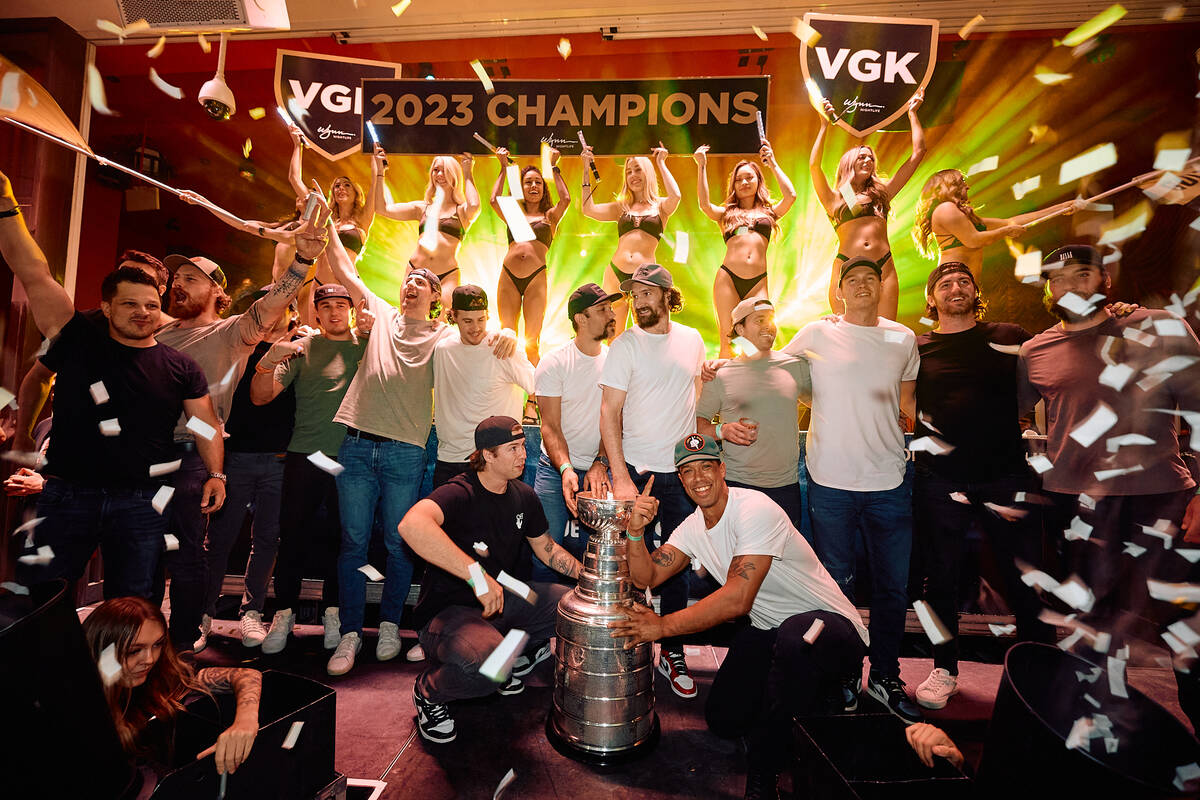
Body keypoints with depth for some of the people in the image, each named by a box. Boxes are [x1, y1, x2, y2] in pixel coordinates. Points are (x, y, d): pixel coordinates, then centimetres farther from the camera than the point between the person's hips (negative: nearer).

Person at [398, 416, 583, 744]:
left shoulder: (523, 496, 4)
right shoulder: (459, 493, -20)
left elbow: (547, 549, 17)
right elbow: (412, 525, -42)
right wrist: (478, 575, -44)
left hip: (503, 600, 7)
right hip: (448, 610, -7)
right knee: (488, 665, -37)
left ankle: (515, 656, 13)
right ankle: (429, 692, -2)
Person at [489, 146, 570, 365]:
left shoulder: (549, 216, 15)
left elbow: (566, 199, -1)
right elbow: (494, 200, 5)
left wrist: (553, 167, 8)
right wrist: (504, 168, 15)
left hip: (536, 278, -2)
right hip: (508, 277, 2)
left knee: (532, 341, -2)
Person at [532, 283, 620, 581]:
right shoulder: (553, 363, -6)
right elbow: (550, 427, -10)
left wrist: (600, 463, -16)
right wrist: (566, 469, -25)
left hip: (599, 469, 2)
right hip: (556, 469, -2)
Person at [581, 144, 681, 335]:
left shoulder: (660, 206, 9)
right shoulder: (621, 207, 15)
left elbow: (676, 196, -13)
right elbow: (588, 209, 4)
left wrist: (661, 163, 0)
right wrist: (586, 169, 7)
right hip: (615, 274, 3)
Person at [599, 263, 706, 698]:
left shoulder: (692, 340, 6)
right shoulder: (626, 345, -7)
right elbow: (609, 413, -11)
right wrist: (621, 478, -18)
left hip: (682, 471, 4)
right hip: (636, 469, -3)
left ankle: (672, 652, 26)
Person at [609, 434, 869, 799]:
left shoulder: (755, 509, -25)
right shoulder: (693, 527, 1)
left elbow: (737, 599, -31)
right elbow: (646, 577, -5)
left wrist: (663, 625, -28)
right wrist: (636, 532, -24)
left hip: (828, 621, -7)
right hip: (767, 628, 7)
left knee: (795, 636, -40)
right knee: (723, 719, -1)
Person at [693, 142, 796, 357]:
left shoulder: (769, 212, 21)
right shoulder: (726, 213, 19)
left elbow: (791, 196, 4)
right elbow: (704, 204, 0)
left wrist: (773, 164, 13)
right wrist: (701, 166, 2)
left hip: (758, 282, 1)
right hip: (728, 278, 0)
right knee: (728, 342, -5)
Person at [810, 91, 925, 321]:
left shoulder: (882, 192, 22)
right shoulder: (834, 199, 14)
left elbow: (917, 153, 24)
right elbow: (814, 166, -3)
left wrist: (912, 113, 30)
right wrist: (824, 125, 1)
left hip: (884, 268, 3)